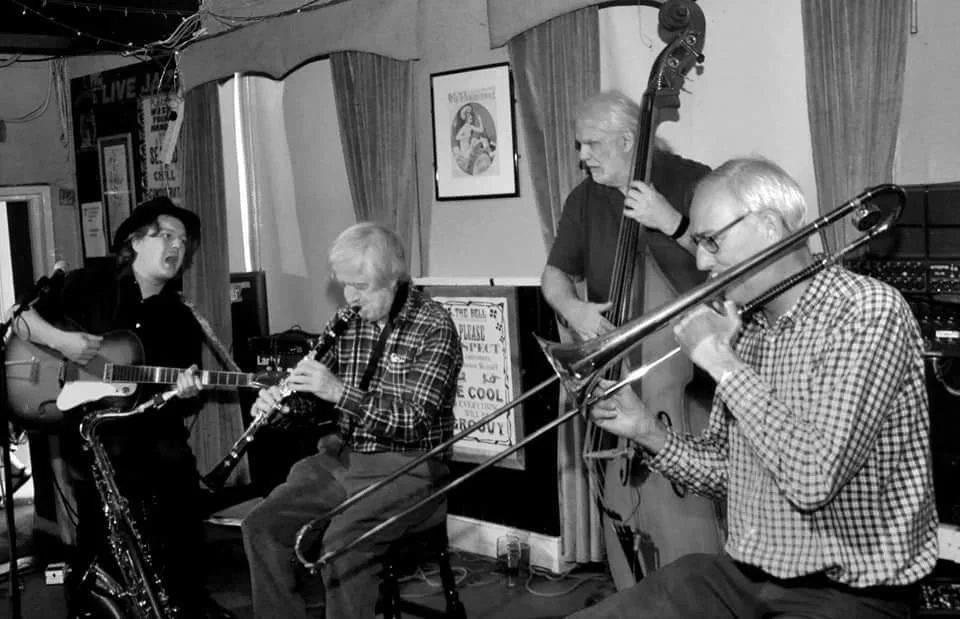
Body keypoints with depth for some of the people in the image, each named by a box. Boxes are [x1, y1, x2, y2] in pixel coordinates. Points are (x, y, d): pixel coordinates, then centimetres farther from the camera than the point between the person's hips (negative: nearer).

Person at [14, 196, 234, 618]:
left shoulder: (182, 321, 9)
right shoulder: (90, 284, 5)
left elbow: (182, 409, 8)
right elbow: (23, 319, 8)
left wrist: (185, 394, -15)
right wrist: (59, 340, -9)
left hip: (147, 428, 2)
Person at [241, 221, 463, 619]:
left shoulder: (433, 327, -13)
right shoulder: (347, 322, 6)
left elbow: (415, 421, -21)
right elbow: (322, 398, 16)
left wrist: (338, 391, -29)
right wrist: (284, 399, -7)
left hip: (406, 468, -6)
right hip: (340, 457, 7)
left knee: (341, 543, -29)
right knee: (261, 526, -8)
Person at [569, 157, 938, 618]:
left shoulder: (868, 312, -17)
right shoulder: (745, 327, 6)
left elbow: (815, 480, -29)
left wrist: (722, 363, -22)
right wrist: (650, 435, -3)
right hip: (743, 574, 7)